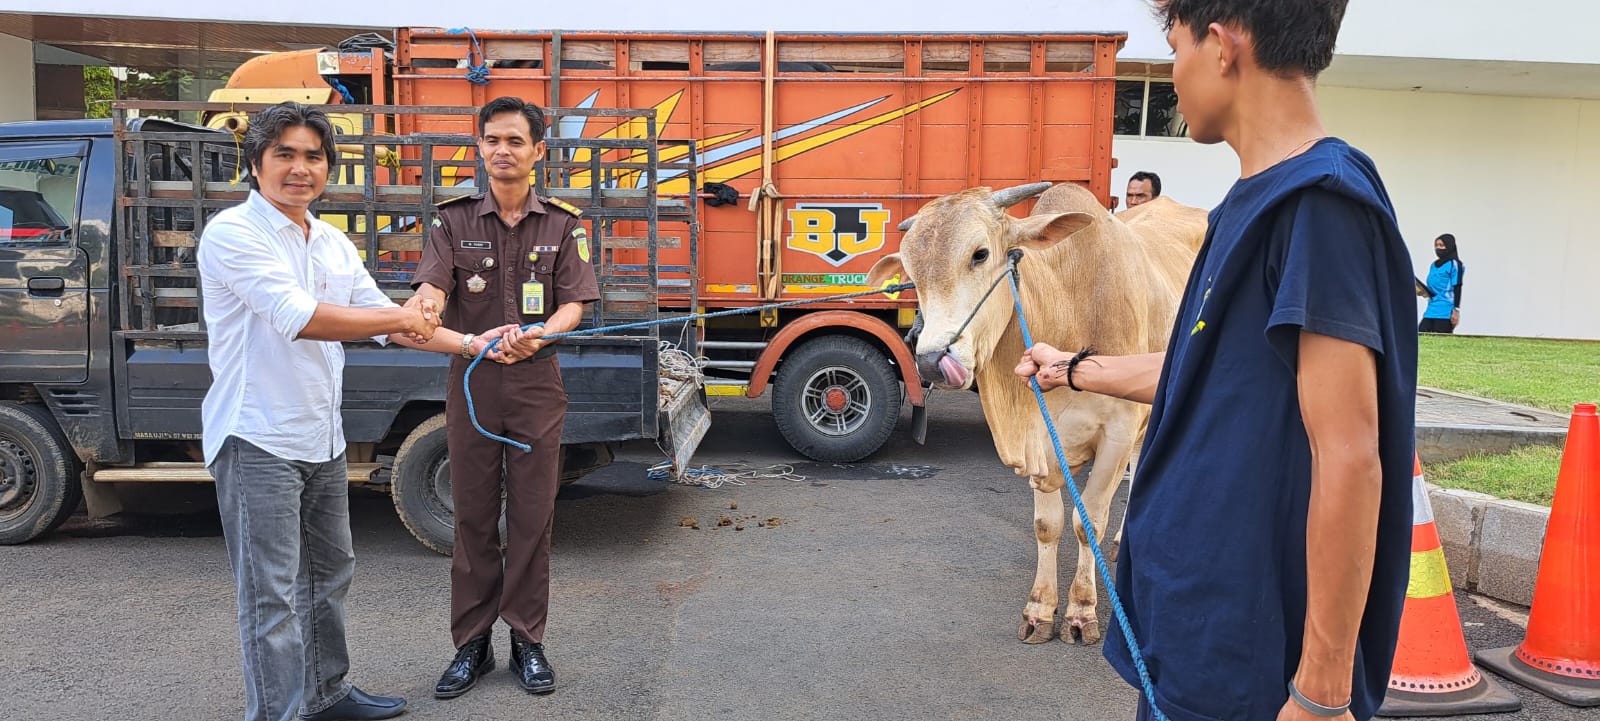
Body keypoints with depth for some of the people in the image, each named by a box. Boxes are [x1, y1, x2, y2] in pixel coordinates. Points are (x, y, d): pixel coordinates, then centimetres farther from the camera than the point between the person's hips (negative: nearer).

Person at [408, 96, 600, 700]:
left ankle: (528, 641, 19)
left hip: (536, 383, 0)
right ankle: (471, 643, 20)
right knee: (473, 515, 8)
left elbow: (573, 304, -7)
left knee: (532, 516, 5)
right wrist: (424, 309, -39)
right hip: (471, 380, 1)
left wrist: (535, 336, -28)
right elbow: (432, 285, -14)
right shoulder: (454, 220, 2)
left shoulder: (562, 224, 2)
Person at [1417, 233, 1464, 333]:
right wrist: (1424, 292, 4)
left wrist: (1456, 310, -15)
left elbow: (1457, 289, -10)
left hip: (1445, 312, -8)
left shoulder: (1454, 264, -6)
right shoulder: (1434, 265, 17)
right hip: (1431, 310, 8)